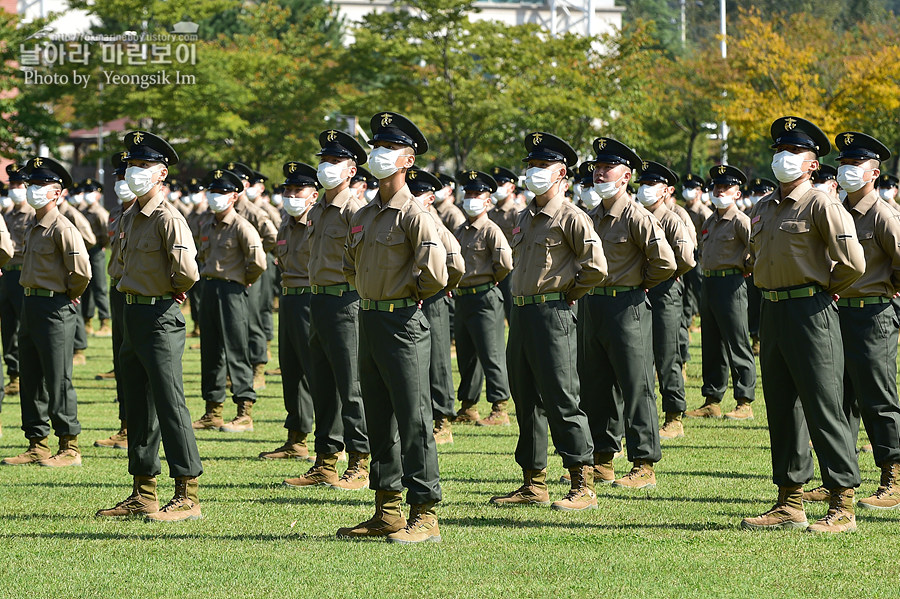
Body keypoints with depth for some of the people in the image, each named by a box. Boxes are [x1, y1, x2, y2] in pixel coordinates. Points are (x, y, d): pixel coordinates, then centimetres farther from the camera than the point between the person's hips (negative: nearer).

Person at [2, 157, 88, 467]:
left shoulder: (62, 228, -15)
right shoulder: (34, 226, 13)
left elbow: (82, 271, -21)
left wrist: (69, 295, -6)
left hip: (54, 308, -9)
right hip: (31, 306, 9)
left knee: (58, 380, -4)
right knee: (31, 380, 11)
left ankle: (70, 448, 2)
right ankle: (37, 445, 18)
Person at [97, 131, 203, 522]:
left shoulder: (167, 217, -14)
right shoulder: (129, 218, 13)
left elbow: (187, 271, -24)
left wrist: (174, 291, -5)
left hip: (160, 318, -9)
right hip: (133, 315, 9)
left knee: (170, 405, -9)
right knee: (139, 408, 12)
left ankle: (188, 496, -7)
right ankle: (143, 495, 18)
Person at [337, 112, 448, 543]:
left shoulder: (413, 214, -12)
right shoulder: (363, 215, 13)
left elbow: (434, 272, -21)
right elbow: (351, 266, 29)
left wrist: (413, 293, -4)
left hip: (402, 323, -9)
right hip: (368, 321, 9)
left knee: (413, 420, -7)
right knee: (379, 421, 12)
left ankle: (425, 516, -5)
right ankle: (387, 513, 18)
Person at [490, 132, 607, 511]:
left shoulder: (570, 217, -9)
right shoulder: (525, 217, 15)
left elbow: (595, 267, -14)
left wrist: (568, 295, -4)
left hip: (552, 313, -9)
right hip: (521, 313, 9)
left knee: (561, 400, -10)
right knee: (526, 401, 11)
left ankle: (582, 486, -7)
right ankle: (533, 484, 17)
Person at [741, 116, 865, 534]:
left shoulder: (821, 206, -10)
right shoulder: (763, 209, 14)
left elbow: (853, 261, -17)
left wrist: (825, 290, -3)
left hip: (810, 312, -8)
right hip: (771, 310, 8)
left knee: (824, 408, -8)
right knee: (781, 408, 10)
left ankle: (843, 508, -6)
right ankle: (789, 504, 17)